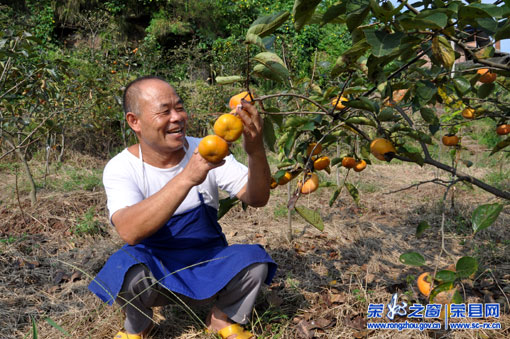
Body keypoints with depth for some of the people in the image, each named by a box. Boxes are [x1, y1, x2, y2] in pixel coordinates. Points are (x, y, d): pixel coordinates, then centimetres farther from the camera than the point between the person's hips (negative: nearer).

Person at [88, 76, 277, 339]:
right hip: (155, 269, -2)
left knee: (254, 260, -26)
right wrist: (187, 177, -45)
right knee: (127, 266, -34)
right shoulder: (120, 167, -15)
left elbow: (257, 199, -16)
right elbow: (129, 232, -35)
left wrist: (256, 152, -37)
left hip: (209, 265, 2)